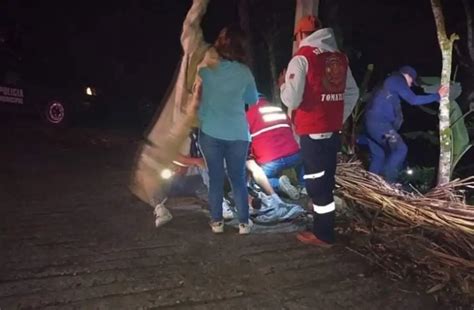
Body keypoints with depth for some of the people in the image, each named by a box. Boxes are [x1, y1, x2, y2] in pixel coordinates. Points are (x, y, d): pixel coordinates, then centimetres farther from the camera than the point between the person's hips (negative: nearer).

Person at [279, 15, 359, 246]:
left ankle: (323, 235, 12)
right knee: (325, 181, 16)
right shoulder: (339, 57, 10)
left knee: (316, 183, 2)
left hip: (312, 133, -7)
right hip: (332, 131, 7)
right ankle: (323, 228, 29)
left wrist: (282, 85, 5)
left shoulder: (301, 58, -10)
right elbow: (353, 93, 15)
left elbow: (292, 100, -15)